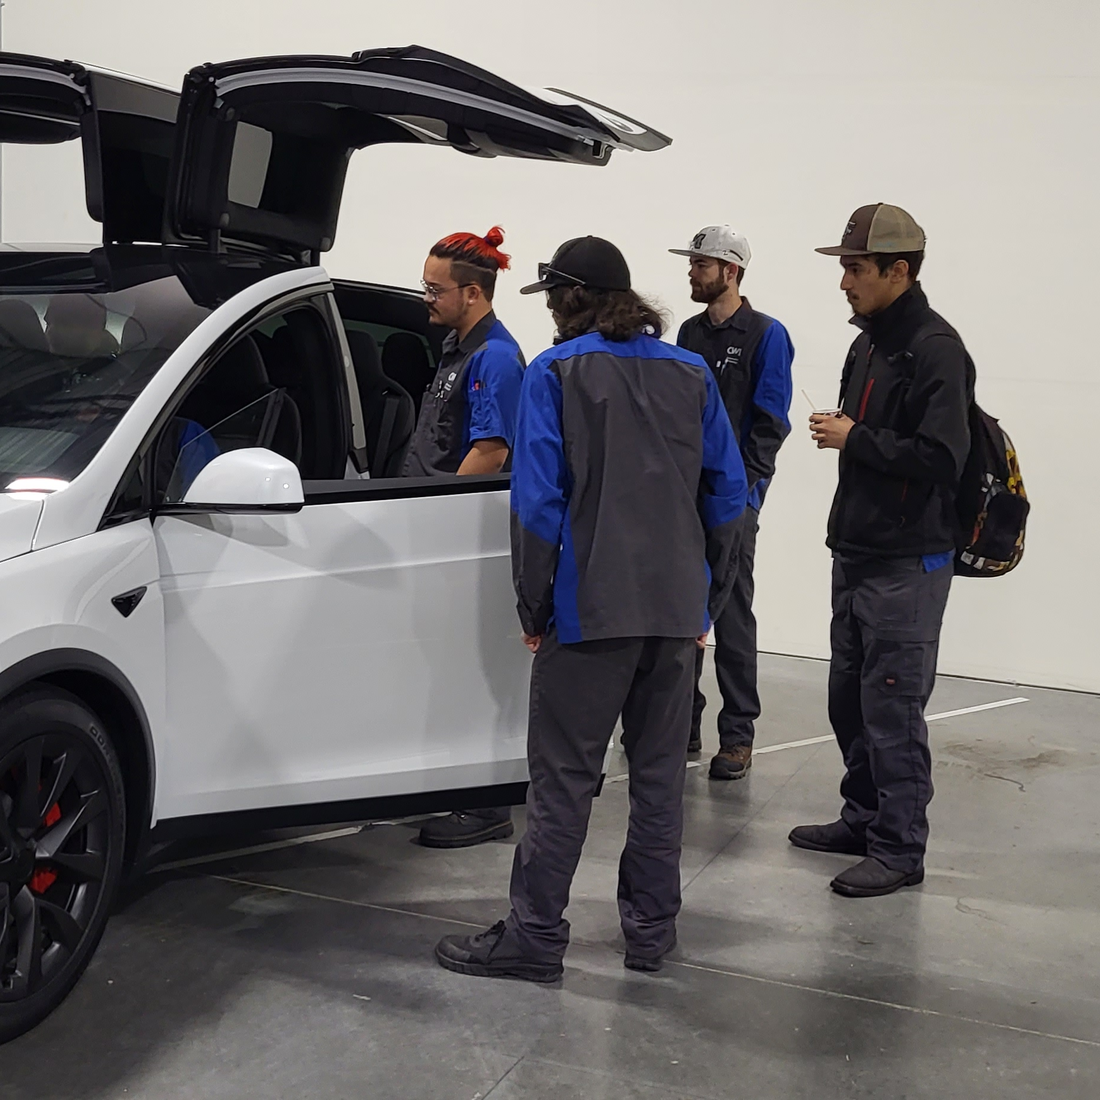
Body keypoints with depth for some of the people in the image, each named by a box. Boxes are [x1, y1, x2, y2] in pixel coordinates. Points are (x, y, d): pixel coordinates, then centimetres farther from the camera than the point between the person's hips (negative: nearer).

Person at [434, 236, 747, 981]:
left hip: (592, 605, -5)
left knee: (564, 777, 1)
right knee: (661, 771, 12)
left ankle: (536, 935, 6)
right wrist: (707, 597, 14)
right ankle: (652, 929, 20)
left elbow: (538, 501, -10)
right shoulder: (692, 375, 10)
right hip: (677, 606, 5)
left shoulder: (556, 373, -5)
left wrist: (535, 607, -2)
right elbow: (727, 493, 8)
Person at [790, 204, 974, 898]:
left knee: (892, 708, -4)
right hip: (856, 553, 9)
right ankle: (864, 819, 30)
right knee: (850, 696, 16)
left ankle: (901, 848, 6)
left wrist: (856, 440, -17)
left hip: (908, 563, -9)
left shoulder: (936, 350, -15)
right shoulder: (869, 344, 14)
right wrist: (839, 433, 6)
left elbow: (941, 459, -23)